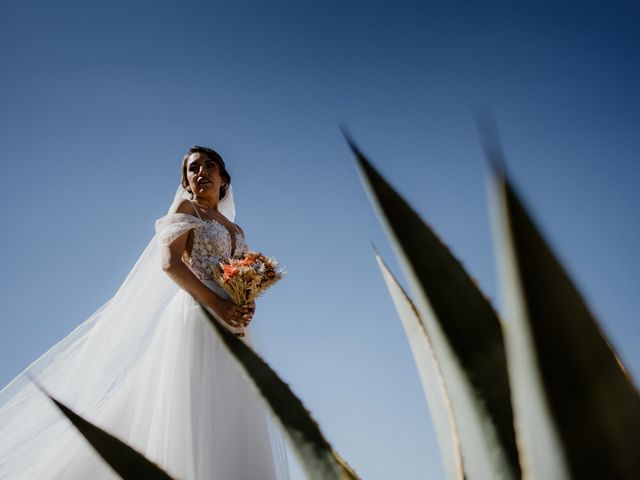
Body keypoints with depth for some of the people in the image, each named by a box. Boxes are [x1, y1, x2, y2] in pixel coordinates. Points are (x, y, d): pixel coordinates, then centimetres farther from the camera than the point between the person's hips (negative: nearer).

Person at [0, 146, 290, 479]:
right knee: (191, 414, -13)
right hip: (196, 318, -6)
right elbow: (169, 262, -8)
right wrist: (217, 304, -18)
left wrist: (247, 308, -5)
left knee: (229, 427, -1)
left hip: (233, 330, 6)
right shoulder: (184, 208, 8)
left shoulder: (236, 231, 24)